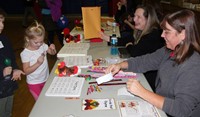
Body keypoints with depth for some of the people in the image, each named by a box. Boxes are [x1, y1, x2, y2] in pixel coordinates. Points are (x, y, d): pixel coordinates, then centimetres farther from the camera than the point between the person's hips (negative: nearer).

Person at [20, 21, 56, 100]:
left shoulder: (43, 46, -7)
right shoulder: (25, 53, -20)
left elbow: (52, 53, 8)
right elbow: (26, 71, -20)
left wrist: (53, 49, -15)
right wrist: (38, 63, -31)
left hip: (46, 79, 5)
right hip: (34, 83, -5)